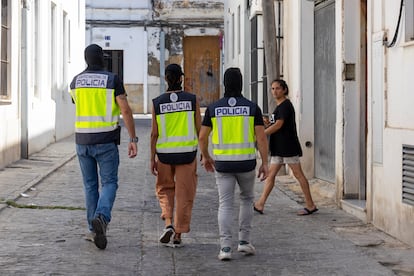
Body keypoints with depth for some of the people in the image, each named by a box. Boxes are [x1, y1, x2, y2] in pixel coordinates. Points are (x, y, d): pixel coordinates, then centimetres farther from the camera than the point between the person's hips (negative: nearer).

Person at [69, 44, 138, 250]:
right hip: (106, 141, -3)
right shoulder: (112, 80, -7)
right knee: (109, 183, 2)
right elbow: (126, 111, -13)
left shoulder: (75, 82, 5)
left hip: (83, 141, 3)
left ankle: (94, 230, 13)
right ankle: (101, 217, -25)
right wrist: (133, 140, -11)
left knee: (90, 185, 13)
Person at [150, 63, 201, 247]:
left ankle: (168, 223, -1)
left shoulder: (157, 103, -5)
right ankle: (178, 236, 9)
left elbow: (154, 133, -4)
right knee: (184, 194, 8)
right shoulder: (192, 100, -5)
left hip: (164, 154, 1)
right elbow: (199, 129, -1)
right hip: (187, 153, 0)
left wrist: (152, 159, 3)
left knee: (165, 189, 20)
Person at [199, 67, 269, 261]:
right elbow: (261, 137, -9)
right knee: (246, 199, 22)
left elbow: (202, 137, 0)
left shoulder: (213, 108, -2)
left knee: (225, 205, 4)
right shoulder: (252, 107, -5)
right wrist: (264, 163, -2)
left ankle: (225, 247, -9)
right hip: (246, 163, 0)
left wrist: (206, 157, 17)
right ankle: (244, 241, 17)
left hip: (223, 163, 0)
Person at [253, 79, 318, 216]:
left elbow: (278, 125, -19)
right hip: (278, 147, 10)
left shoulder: (285, 105, -12)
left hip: (289, 146, -10)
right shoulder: (279, 106, 17)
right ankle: (260, 204, 5)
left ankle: (310, 205, 2)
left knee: (298, 174, -4)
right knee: (271, 174, 6)